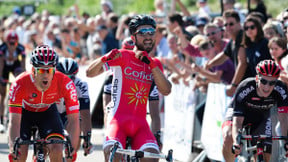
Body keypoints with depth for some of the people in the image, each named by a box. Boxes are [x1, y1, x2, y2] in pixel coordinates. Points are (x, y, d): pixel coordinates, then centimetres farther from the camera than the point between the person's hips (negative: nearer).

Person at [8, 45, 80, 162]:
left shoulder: (65, 83, -34)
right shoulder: (20, 84, -37)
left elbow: (74, 120, -33)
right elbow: (14, 122, -38)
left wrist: (72, 148, -46)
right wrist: (13, 148, -52)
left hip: (47, 111, 1)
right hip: (24, 111, -1)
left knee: (56, 150, -21)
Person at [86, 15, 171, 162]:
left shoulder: (155, 64, 14)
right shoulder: (123, 56, 2)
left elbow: (166, 90, -3)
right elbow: (90, 73, -6)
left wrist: (151, 64, -14)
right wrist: (105, 58, -26)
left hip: (140, 124, 3)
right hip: (118, 118, -3)